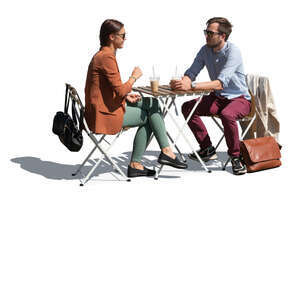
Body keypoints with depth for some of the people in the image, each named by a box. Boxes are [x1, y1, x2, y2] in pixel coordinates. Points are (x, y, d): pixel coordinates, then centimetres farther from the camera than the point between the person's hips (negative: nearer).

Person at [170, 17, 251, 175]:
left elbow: (220, 83, -33)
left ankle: (236, 157, -16)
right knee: (187, 107, -10)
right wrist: (182, 83, -24)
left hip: (240, 98, -7)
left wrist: (191, 86, -40)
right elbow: (191, 73, 1)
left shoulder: (233, 52, -23)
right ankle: (207, 149, 1)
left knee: (227, 115, -38)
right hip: (218, 97, 7)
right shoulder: (205, 50, -1)